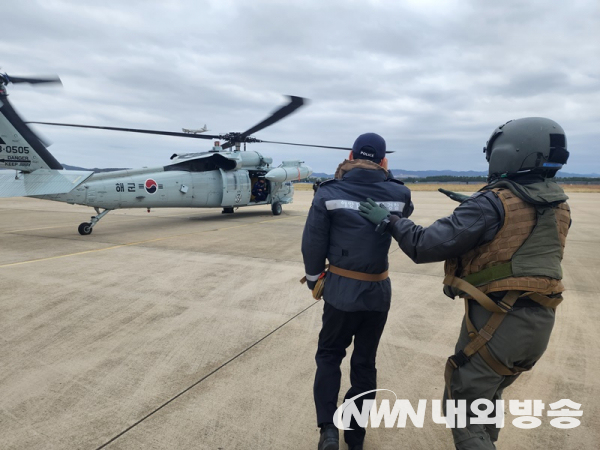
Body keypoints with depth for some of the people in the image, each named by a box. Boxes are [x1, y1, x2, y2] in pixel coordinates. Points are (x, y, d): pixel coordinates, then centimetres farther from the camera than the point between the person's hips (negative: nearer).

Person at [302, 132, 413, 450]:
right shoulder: (397, 194, -4)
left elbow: (312, 244, -7)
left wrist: (313, 279, 8)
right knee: (365, 362, 17)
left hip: (342, 289, -2)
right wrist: (385, 178, 24)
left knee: (329, 355, 20)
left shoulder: (329, 193, -10)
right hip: (379, 292, 2)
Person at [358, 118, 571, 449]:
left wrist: (387, 221, -7)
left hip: (496, 323, -8)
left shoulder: (493, 204, -18)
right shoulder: (559, 206, 5)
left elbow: (426, 246, -20)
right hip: (539, 322, 8)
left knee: (462, 408, 10)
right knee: (486, 396, 29)